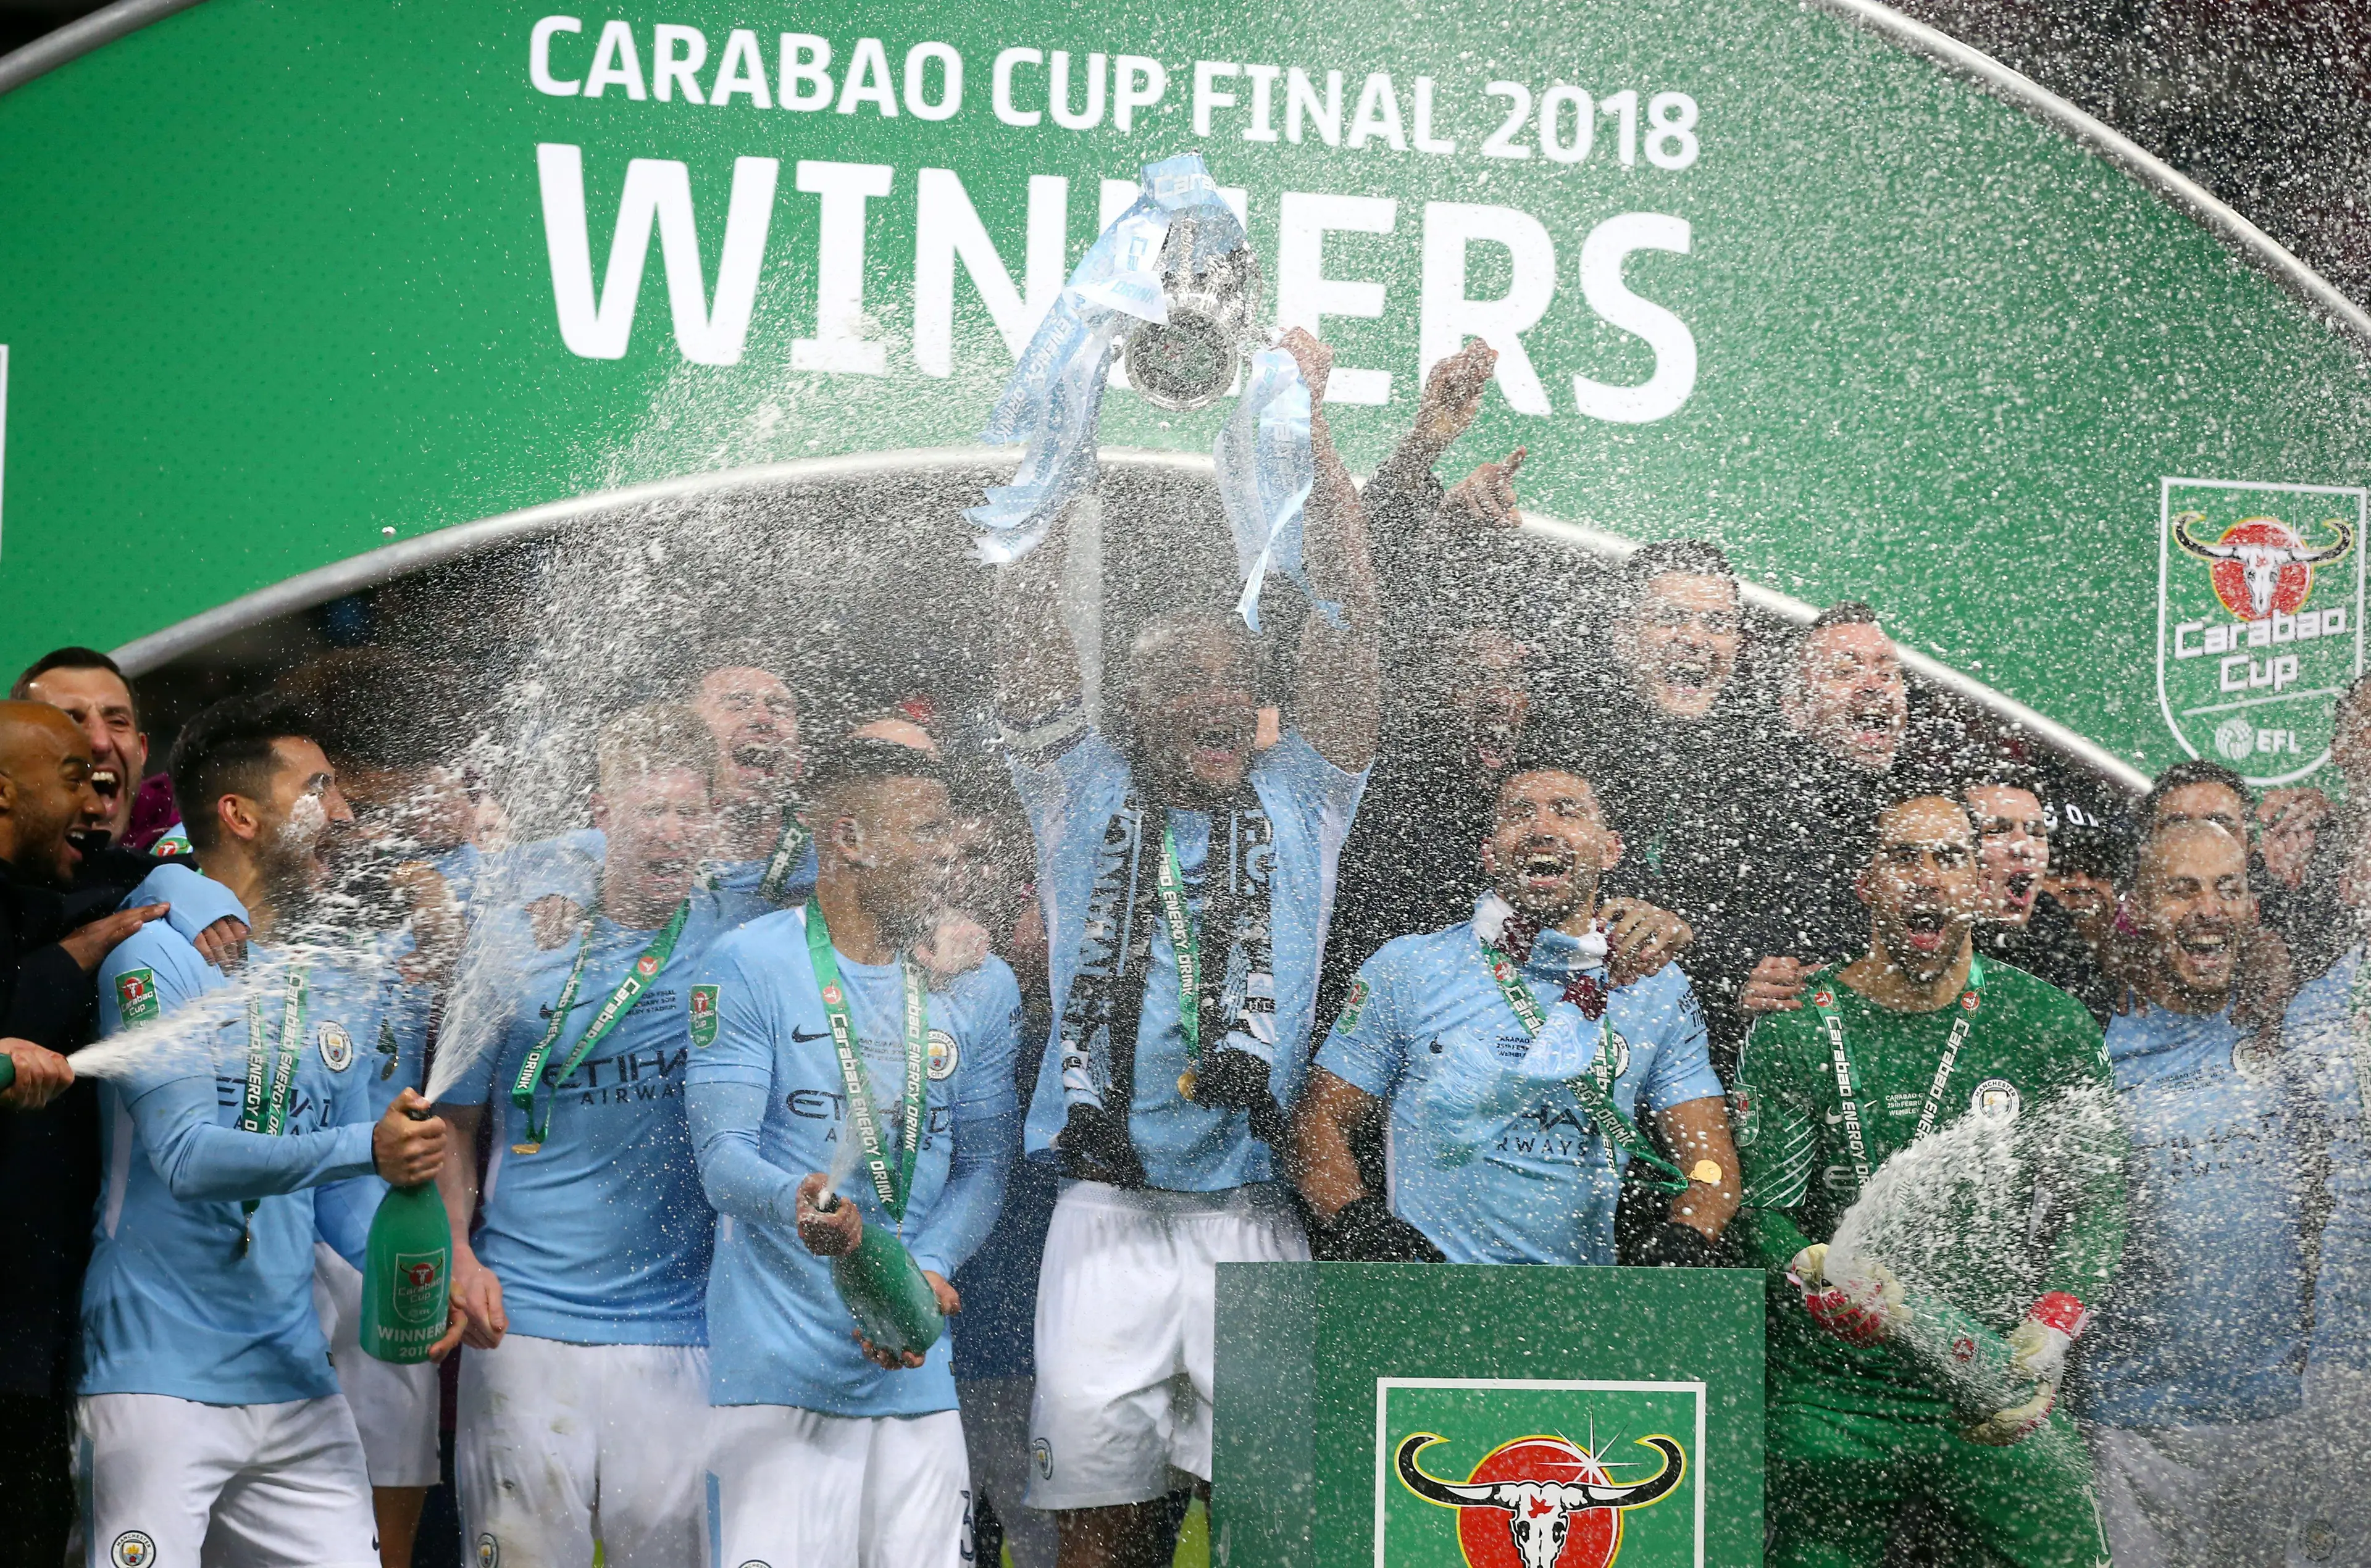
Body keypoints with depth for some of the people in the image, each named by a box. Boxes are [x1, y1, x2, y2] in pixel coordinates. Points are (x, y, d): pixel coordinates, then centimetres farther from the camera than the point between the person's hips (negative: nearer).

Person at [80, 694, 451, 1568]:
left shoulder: (335, 977, 14)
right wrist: (366, 1149, -30)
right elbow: (187, 1157, -19)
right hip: (162, 1382, -6)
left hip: (294, 1379, 7)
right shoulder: (156, 958, -8)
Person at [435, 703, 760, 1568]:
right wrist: (456, 1255, -1)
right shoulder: (514, 940, 5)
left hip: (682, 1320, 0)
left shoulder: (742, 938, 4)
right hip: (524, 1322, 0)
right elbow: (456, 1117, 11)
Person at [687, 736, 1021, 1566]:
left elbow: (986, 1165, 9)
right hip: (779, 1368, -4)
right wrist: (801, 1204, -31)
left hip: (919, 1367, 5)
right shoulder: (750, 966, -3)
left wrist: (924, 1274, -9)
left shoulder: (980, 983, 12)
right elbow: (722, 1156, -9)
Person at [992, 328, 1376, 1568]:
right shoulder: (1086, 792, 11)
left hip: (1255, 1205, 0)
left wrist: (1309, 432, -3)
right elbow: (1028, 624, 3)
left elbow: (1348, 619, 3)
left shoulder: (1298, 799, 12)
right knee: (1092, 1456, -3)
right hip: (1108, 1198, 0)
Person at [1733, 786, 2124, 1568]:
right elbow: (1762, 1207, -4)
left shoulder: (2054, 1026, 4)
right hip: (1829, 1405, -1)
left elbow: (2089, 1199, 2)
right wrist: (1820, 1282, -24)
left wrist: (2048, 1332, -13)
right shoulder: (1794, 1032, -1)